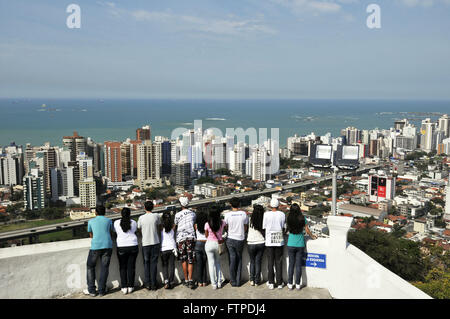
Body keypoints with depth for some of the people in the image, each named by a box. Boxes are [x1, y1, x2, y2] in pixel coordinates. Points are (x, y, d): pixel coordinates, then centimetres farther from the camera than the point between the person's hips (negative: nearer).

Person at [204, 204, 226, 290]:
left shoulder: (207, 224, -12)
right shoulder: (222, 223, -10)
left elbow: (206, 236, -2)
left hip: (209, 244, -2)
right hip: (218, 244, 2)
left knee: (211, 264, 7)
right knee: (218, 263, 19)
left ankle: (214, 284, 10)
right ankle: (219, 282, 19)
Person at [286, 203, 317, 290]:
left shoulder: (289, 219, -7)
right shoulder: (303, 218, -4)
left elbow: (287, 229, 1)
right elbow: (307, 230, 4)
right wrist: (312, 236, 23)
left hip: (291, 245, 0)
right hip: (300, 244, 1)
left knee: (291, 264, 8)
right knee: (298, 265, 7)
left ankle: (290, 284, 12)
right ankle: (297, 284, 12)